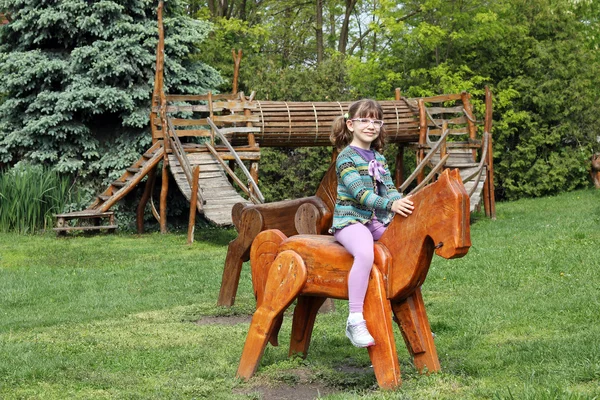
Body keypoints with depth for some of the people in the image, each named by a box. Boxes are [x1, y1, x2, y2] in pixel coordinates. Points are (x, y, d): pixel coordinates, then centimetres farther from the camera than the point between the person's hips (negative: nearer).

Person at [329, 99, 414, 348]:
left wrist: (401, 201, -13)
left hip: (377, 221, 8)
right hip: (350, 220, -8)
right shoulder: (347, 156, -7)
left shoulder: (379, 158, 17)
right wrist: (391, 205, -30)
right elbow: (359, 192, -19)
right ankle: (355, 320, -35)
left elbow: (389, 188, 10)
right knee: (365, 253, -36)